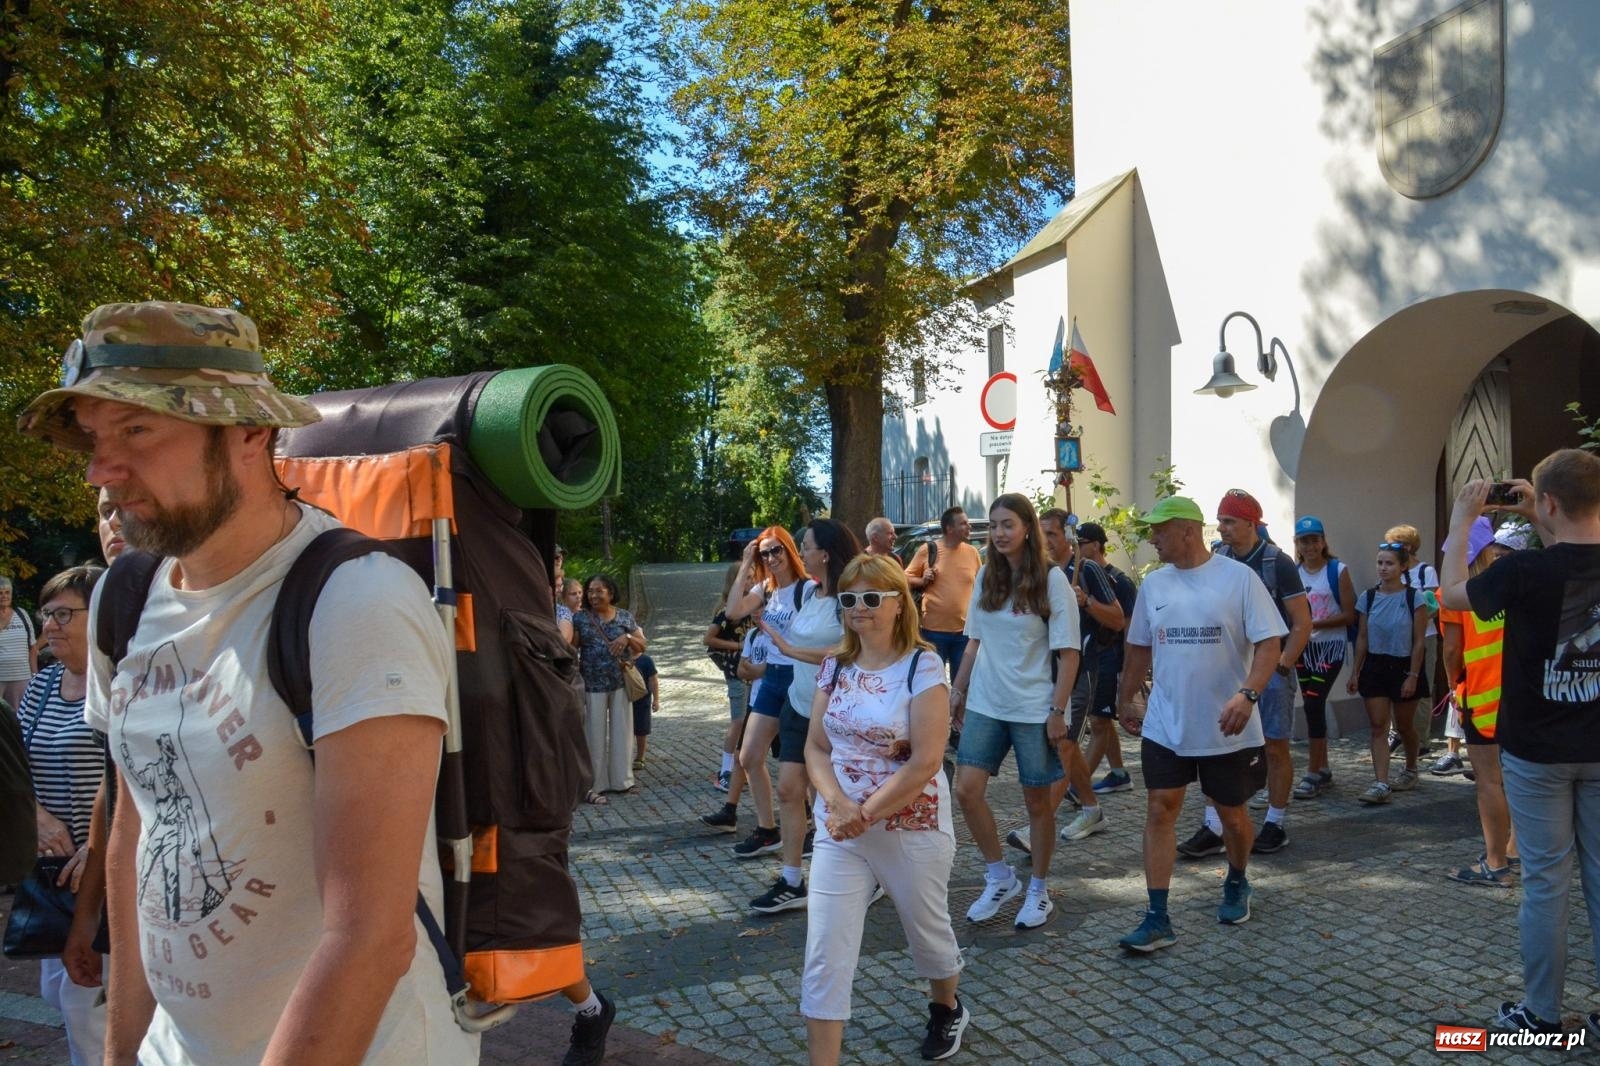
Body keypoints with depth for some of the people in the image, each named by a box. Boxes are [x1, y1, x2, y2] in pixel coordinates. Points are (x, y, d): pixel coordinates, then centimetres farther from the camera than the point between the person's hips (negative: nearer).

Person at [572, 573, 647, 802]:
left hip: (621, 683, 3)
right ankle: (593, 786, 9)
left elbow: (642, 646, 7)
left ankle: (621, 779, 22)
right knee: (595, 735, 2)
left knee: (621, 732, 9)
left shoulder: (625, 616, 6)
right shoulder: (580, 618, -1)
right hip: (593, 685, -3)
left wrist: (628, 638, -13)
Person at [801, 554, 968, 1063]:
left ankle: (947, 1010, 51)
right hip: (840, 829, 3)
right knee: (824, 955, -5)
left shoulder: (923, 666, -13)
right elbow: (816, 746, 4)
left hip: (913, 828, -3)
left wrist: (866, 813, -19)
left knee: (927, 930, 20)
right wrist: (837, 802, -15)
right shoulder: (834, 667, 2)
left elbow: (925, 762, -19)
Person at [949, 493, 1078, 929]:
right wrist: (958, 688, 11)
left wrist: (1057, 710, -13)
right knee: (967, 790, -4)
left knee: (1037, 800, 6)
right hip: (984, 704, 4)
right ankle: (999, 877, 16)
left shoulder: (1051, 579, -8)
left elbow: (1068, 652, -9)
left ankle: (1038, 891, 24)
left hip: (1033, 708, -4)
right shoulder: (986, 577, 6)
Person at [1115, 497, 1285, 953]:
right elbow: (1139, 647, 16)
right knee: (1159, 810, -4)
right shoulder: (1154, 584, 4)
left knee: (1232, 814, 13)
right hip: (1164, 724, 3)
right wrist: (1125, 700, 21)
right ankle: (1157, 919, 1)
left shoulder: (1239, 578, -10)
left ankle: (1237, 885, 42)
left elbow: (1269, 643, -13)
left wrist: (1247, 694, -28)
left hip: (1227, 729, -3)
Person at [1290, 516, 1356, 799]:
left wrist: (1317, 623, -19)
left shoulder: (1338, 571, -5)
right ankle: (1323, 769, 22)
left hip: (1330, 647, -5)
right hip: (1303, 648, 5)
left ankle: (1313, 773, -7)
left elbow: (1350, 615, -8)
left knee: (1313, 704, -14)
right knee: (1313, 706, 10)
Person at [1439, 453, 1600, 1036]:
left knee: (1545, 880, 5)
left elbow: (1451, 594, -1)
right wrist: (1539, 523, 17)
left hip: (1536, 752, -4)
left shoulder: (1524, 570, -20)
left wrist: (1461, 520, 6)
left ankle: (1542, 1014, 15)